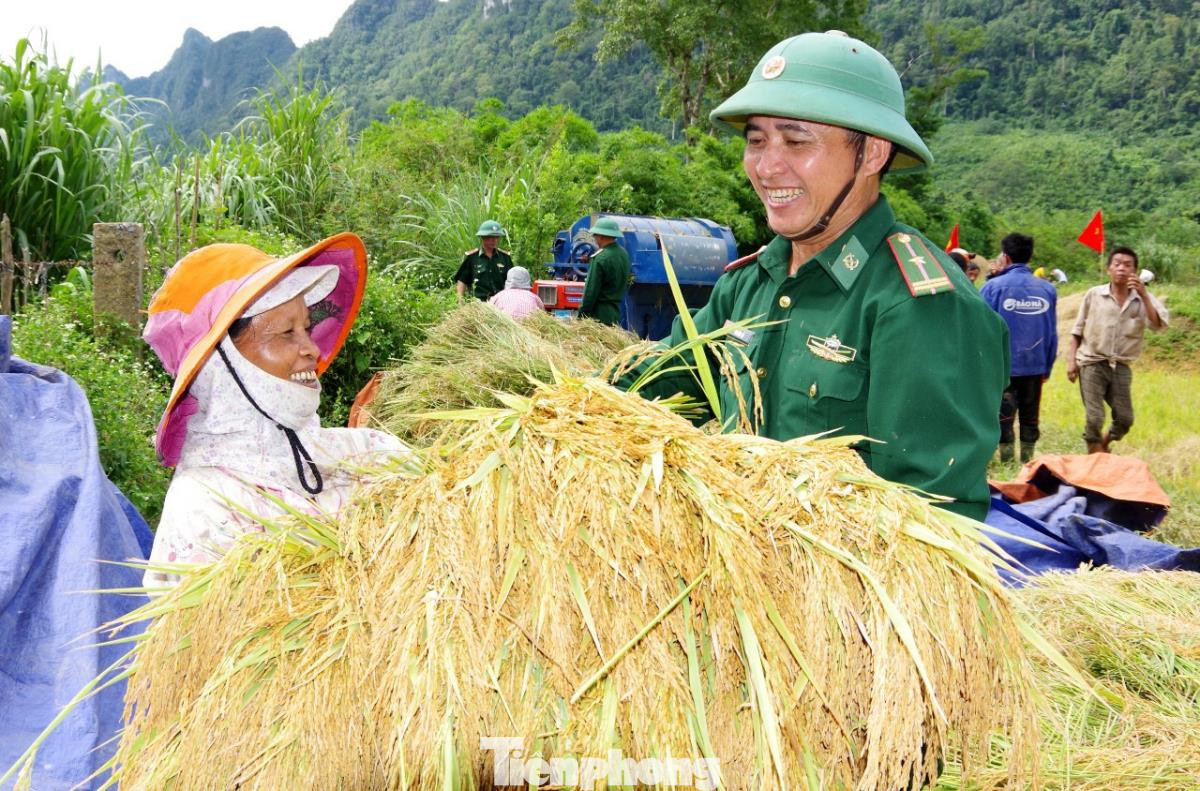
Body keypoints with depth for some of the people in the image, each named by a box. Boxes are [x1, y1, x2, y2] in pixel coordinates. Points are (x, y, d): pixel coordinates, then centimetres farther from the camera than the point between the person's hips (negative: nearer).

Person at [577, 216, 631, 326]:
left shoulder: (600, 259, -17)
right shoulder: (624, 254, 8)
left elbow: (591, 291, -15)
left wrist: (581, 316, -10)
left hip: (600, 315, -8)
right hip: (616, 312, 8)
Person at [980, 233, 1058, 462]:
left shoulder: (994, 286, -9)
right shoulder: (1047, 289, 2)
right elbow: (1052, 333, 7)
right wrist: (1047, 367, 15)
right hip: (1035, 366, 3)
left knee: (1003, 417, 5)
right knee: (1030, 418, 13)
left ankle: (1007, 464, 7)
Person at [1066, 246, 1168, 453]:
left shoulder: (1143, 299, 2)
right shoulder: (1094, 294, -1)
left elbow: (1159, 324, -14)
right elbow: (1078, 330, 4)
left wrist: (1143, 295, -20)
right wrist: (1071, 359, -2)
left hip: (1121, 367, 2)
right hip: (1092, 364, -2)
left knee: (1125, 418, 6)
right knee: (1094, 418, -6)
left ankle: (1103, 446, 34)